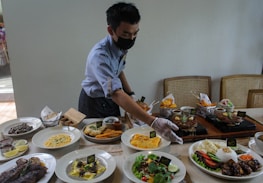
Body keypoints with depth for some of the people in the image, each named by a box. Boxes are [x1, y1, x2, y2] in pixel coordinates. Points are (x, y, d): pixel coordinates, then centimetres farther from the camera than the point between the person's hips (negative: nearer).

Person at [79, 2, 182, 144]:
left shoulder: (122, 45, -11)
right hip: (94, 103, -6)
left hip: (110, 99, 6)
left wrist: (130, 95, -4)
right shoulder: (100, 56, -36)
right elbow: (117, 94, -47)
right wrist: (153, 122, -55)